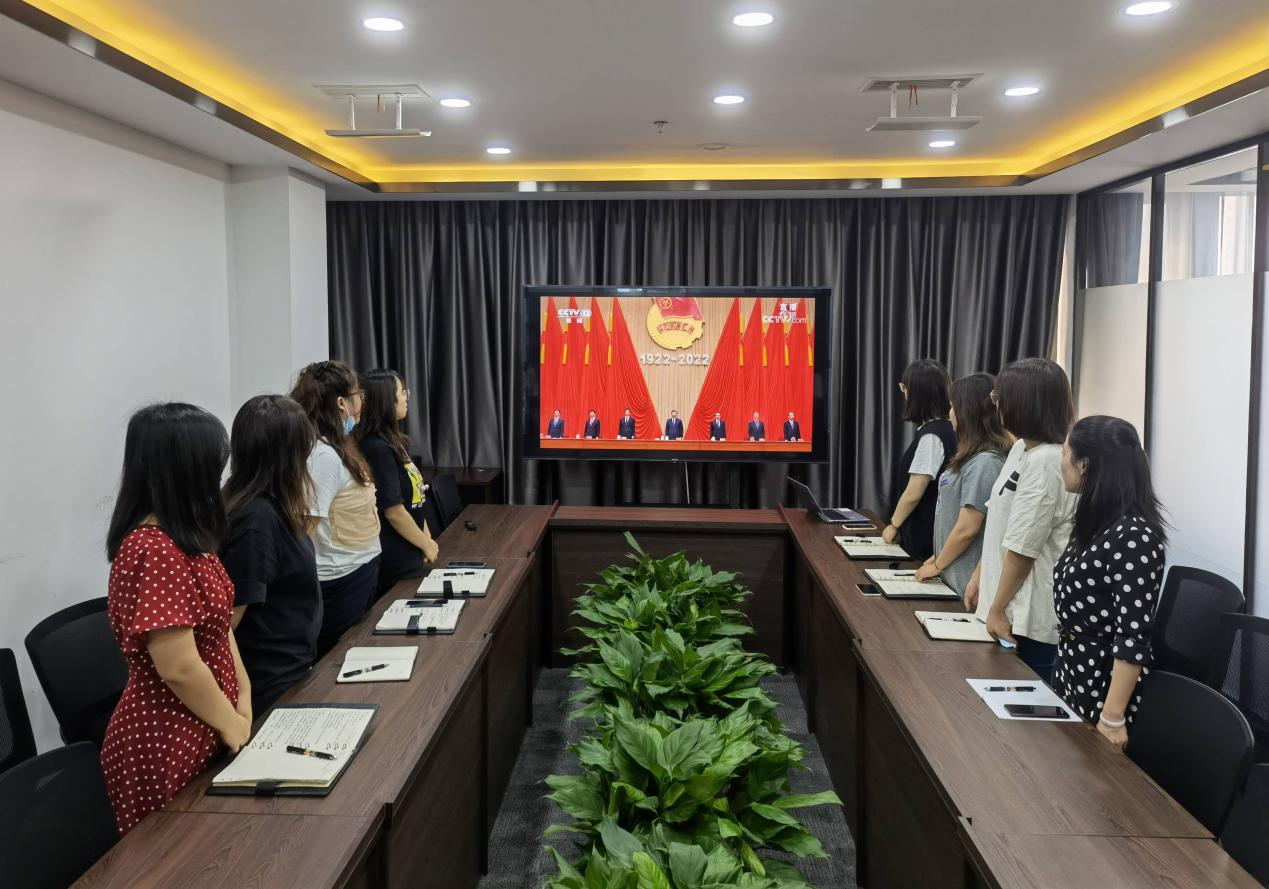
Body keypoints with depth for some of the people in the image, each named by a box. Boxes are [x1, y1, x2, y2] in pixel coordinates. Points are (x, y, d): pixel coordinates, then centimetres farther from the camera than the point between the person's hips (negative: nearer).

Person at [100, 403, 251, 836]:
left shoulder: (185, 540, 5)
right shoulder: (154, 553, -26)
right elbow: (179, 667, -26)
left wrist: (243, 697, 2)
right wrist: (232, 724, -12)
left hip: (199, 734, 9)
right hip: (165, 747, -9)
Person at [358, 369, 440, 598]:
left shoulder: (395, 443, 8)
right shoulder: (378, 449, -20)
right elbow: (394, 511, -21)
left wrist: (428, 539, 5)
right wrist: (427, 544, -8)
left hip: (409, 558, 9)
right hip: (396, 563, -9)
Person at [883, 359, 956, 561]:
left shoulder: (931, 435, -21)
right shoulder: (945, 428, 5)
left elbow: (913, 494, -18)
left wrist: (893, 525, -7)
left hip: (924, 537, -9)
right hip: (922, 533, 9)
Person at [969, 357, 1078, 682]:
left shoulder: (1046, 463, -22)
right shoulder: (1021, 449, 8)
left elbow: (1022, 549, -19)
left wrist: (998, 609, -12)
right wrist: (979, 577, 16)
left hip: (1031, 619, -9)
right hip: (1014, 608, 9)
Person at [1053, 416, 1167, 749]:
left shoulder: (1134, 536, -22)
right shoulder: (1096, 524, 6)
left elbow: (1133, 636, -24)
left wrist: (1113, 717, -24)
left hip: (1104, 682, -8)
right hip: (1073, 673, 8)